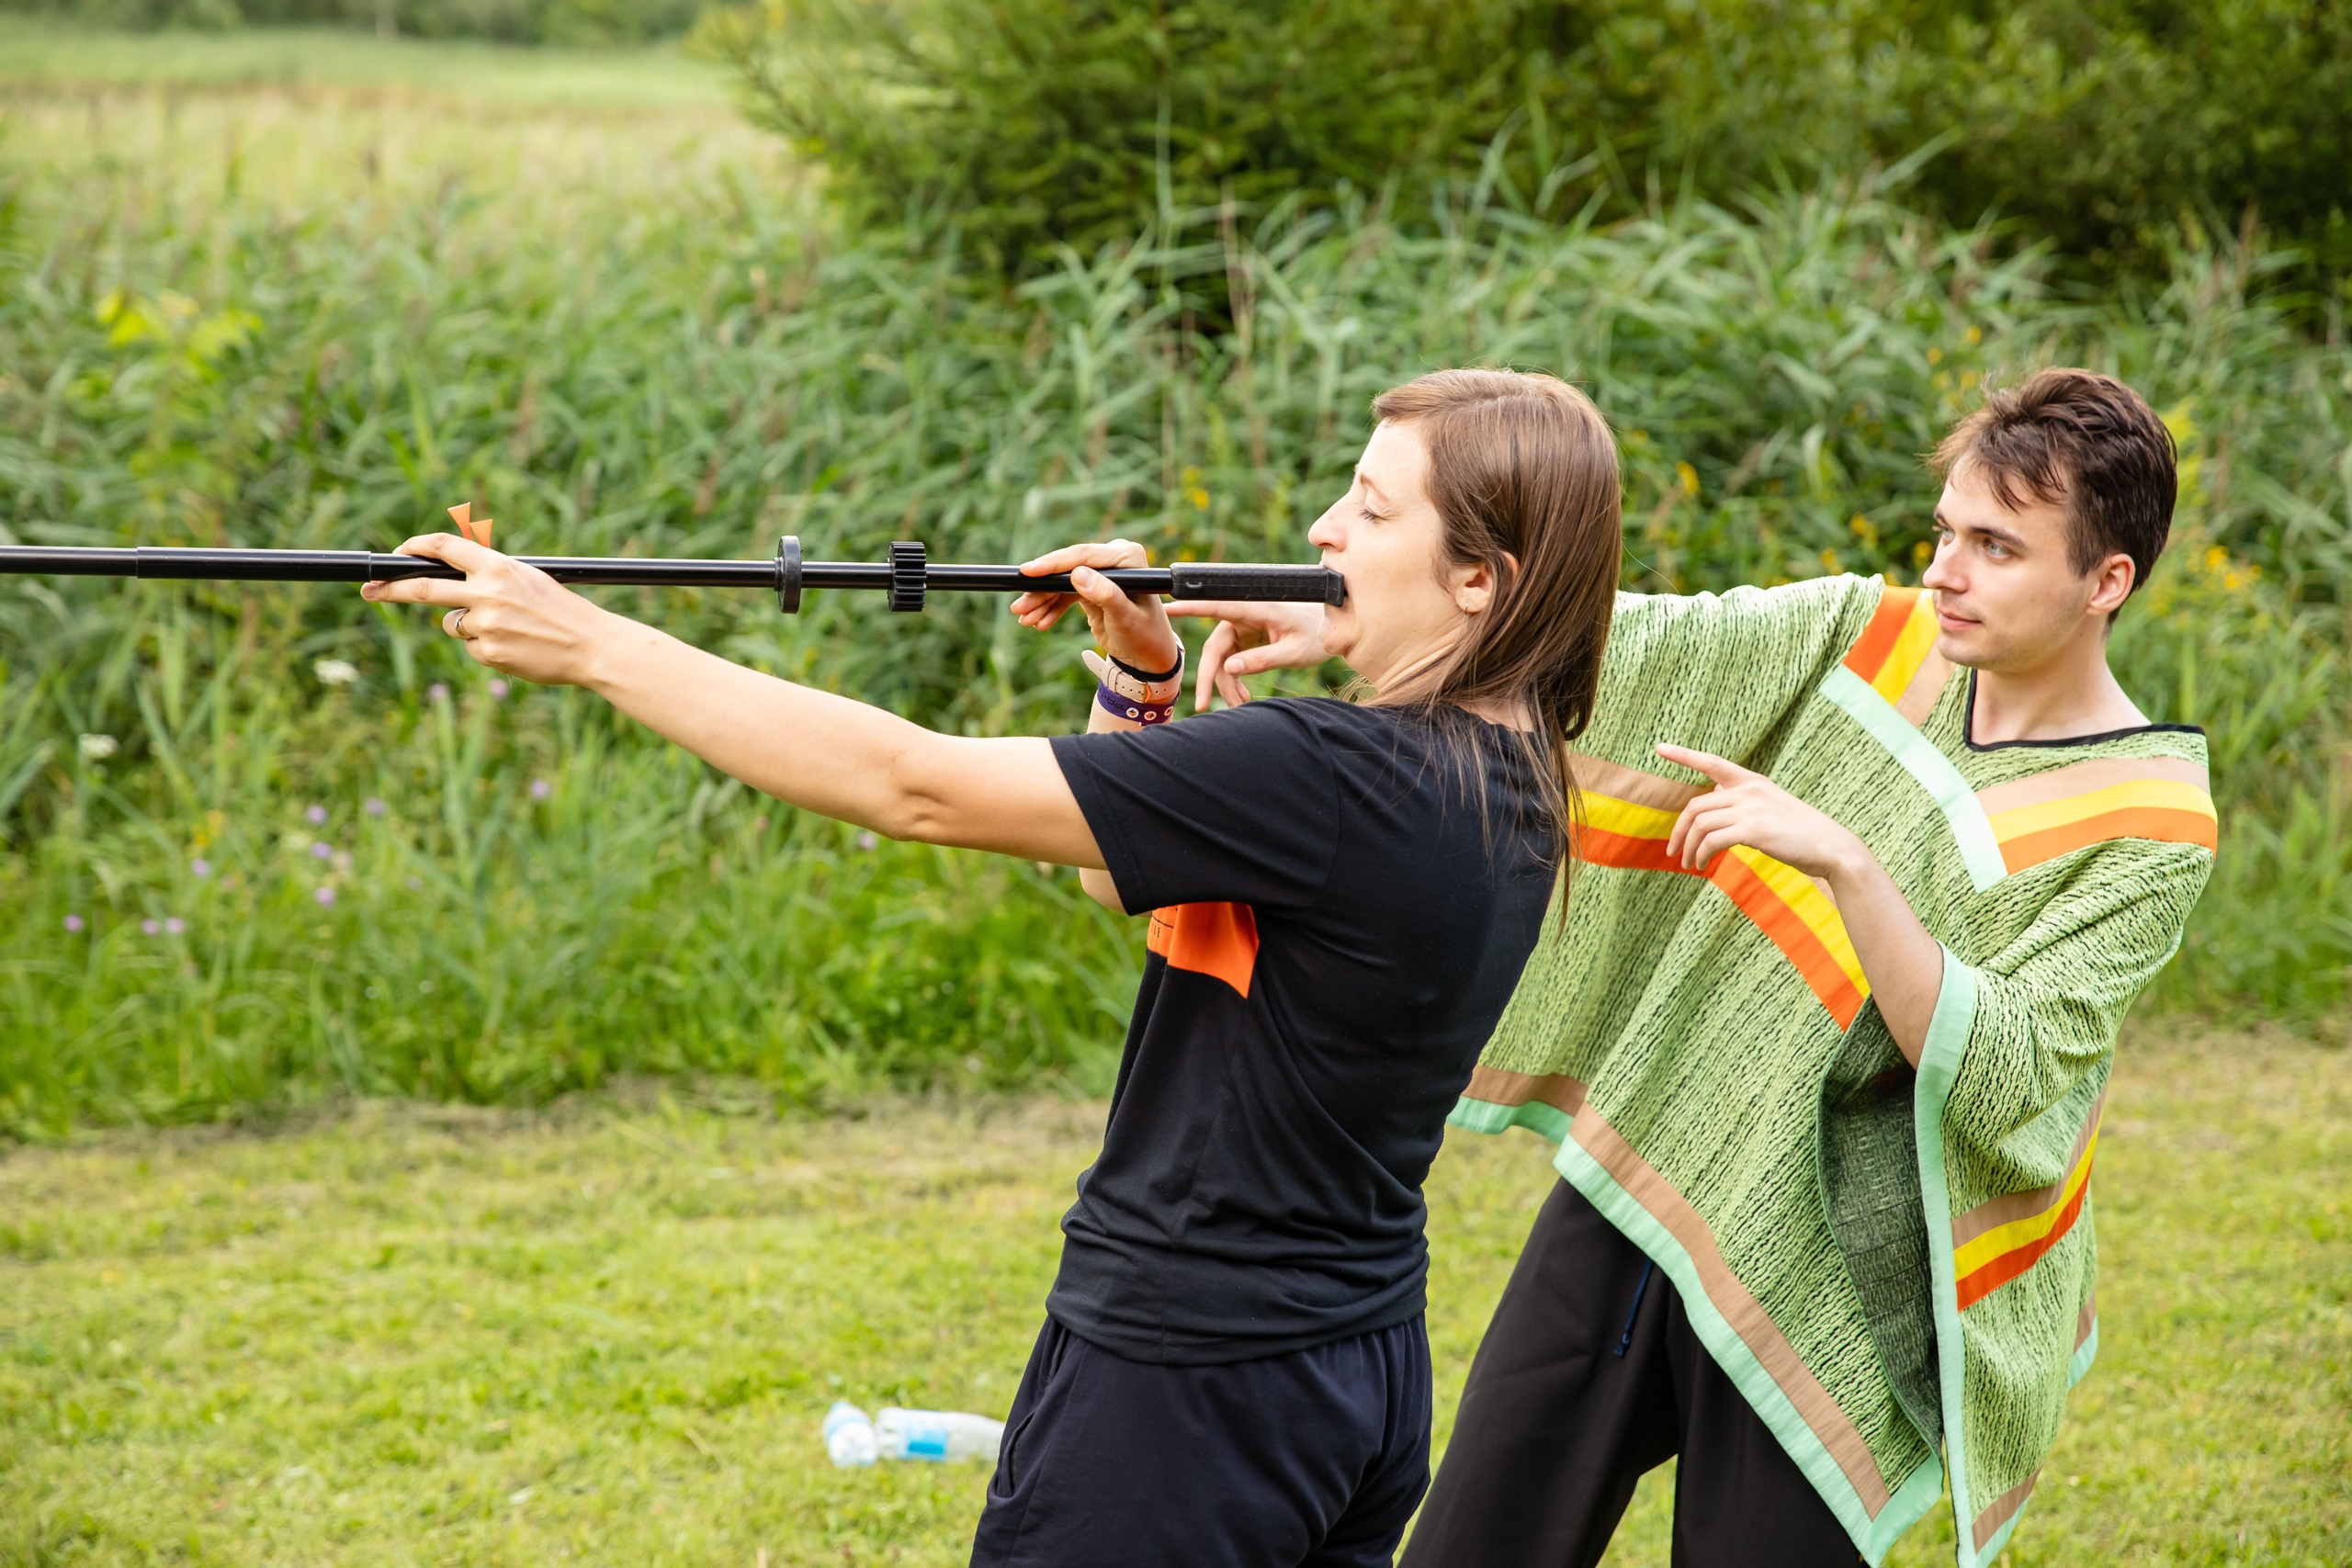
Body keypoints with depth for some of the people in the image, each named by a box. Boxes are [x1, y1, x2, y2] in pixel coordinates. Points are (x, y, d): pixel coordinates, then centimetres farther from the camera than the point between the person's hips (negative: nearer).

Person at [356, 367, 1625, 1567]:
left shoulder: (1332, 777, -24)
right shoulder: (1504, 779, 5)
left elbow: (913, 789, -21)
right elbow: (1122, 876, 16)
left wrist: (589, 645, -17)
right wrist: (1144, 675, 0)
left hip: (1187, 1399, -9)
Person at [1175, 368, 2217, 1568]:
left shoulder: (2147, 826, -11)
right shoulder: (1871, 639, 2)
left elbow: (2006, 1081, -21)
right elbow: (1624, 642, -5)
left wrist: (1848, 862, -31)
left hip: (1816, 1302, -5)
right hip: (1627, 1197, 5)